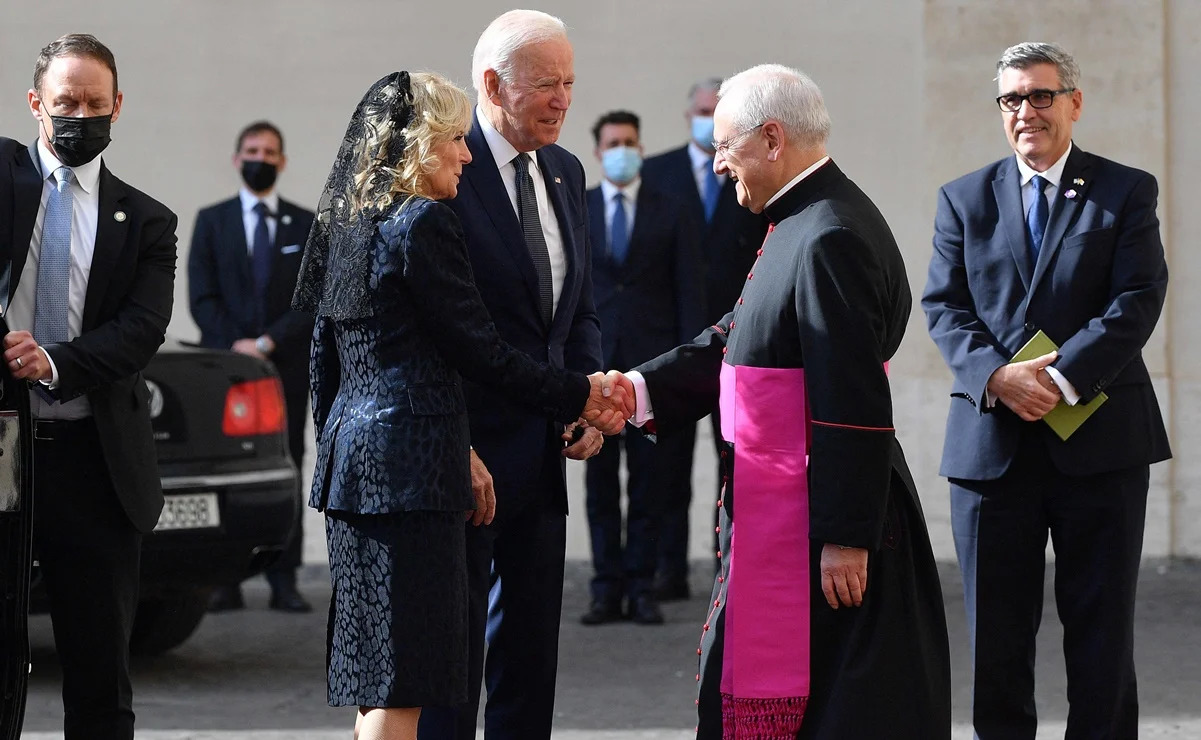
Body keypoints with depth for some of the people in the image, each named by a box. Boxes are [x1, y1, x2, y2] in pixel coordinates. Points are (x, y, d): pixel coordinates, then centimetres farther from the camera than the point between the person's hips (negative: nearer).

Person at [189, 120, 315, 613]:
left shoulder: (305, 225, 11)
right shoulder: (212, 221, 11)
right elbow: (202, 295, 3)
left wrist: (268, 341, -10)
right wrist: (234, 344, -10)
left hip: (287, 365, 0)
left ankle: (284, 582, -2)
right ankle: (226, 581, -4)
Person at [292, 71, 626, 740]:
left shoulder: (348, 226, 14)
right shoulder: (424, 224, -11)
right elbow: (480, 352, -11)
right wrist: (580, 397, -1)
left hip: (352, 453, 9)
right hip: (410, 461, -9)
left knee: (378, 686, 11)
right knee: (402, 684, -8)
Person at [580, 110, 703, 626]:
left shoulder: (670, 214, 6)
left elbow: (689, 292, 3)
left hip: (653, 363, -1)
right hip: (594, 364, 1)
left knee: (649, 482, 1)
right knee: (600, 482, 2)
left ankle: (642, 588, 5)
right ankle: (607, 589, 6)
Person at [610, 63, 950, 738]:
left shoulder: (831, 240, -20)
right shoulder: (804, 224, 14)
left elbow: (854, 404, -23)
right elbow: (734, 342, 19)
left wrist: (846, 537, -23)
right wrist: (640, 390, 7)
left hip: (819, 526, -11)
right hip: (779, 521, 11)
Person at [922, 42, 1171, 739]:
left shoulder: (1126, 191, 4)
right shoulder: (965, 198, 11)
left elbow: (1139, 298, -7)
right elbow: (944, 305, 3)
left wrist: (1063, 378, -19)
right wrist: (997, 376, -16)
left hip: (1098, 440, -2)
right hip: (993, 442, 2)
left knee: (1102, 629, 3)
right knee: (996, 632, 5)